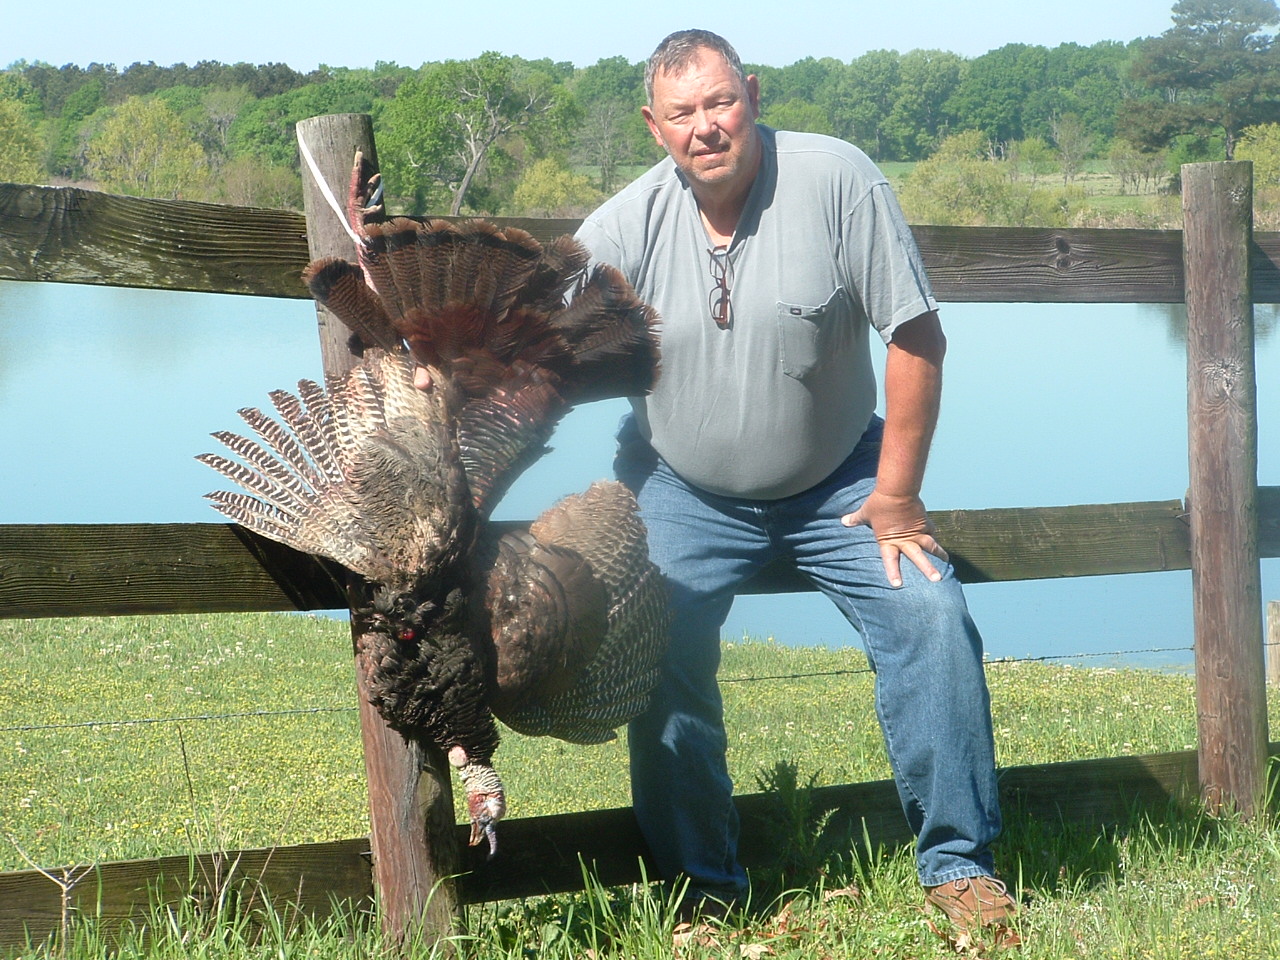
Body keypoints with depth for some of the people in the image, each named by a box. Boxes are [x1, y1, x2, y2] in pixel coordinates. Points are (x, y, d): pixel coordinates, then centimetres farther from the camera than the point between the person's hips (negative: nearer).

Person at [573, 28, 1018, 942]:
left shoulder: (836, 179, -18)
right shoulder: (622, 230, -13)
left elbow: (917, 338, -15)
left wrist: (895, 497, -14)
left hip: (837, 479, 0)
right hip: (682, 490, 0)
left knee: (931, 616, -15)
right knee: (657, 646, -19)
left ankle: (958, 863, -1)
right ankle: (703, 888, -3)